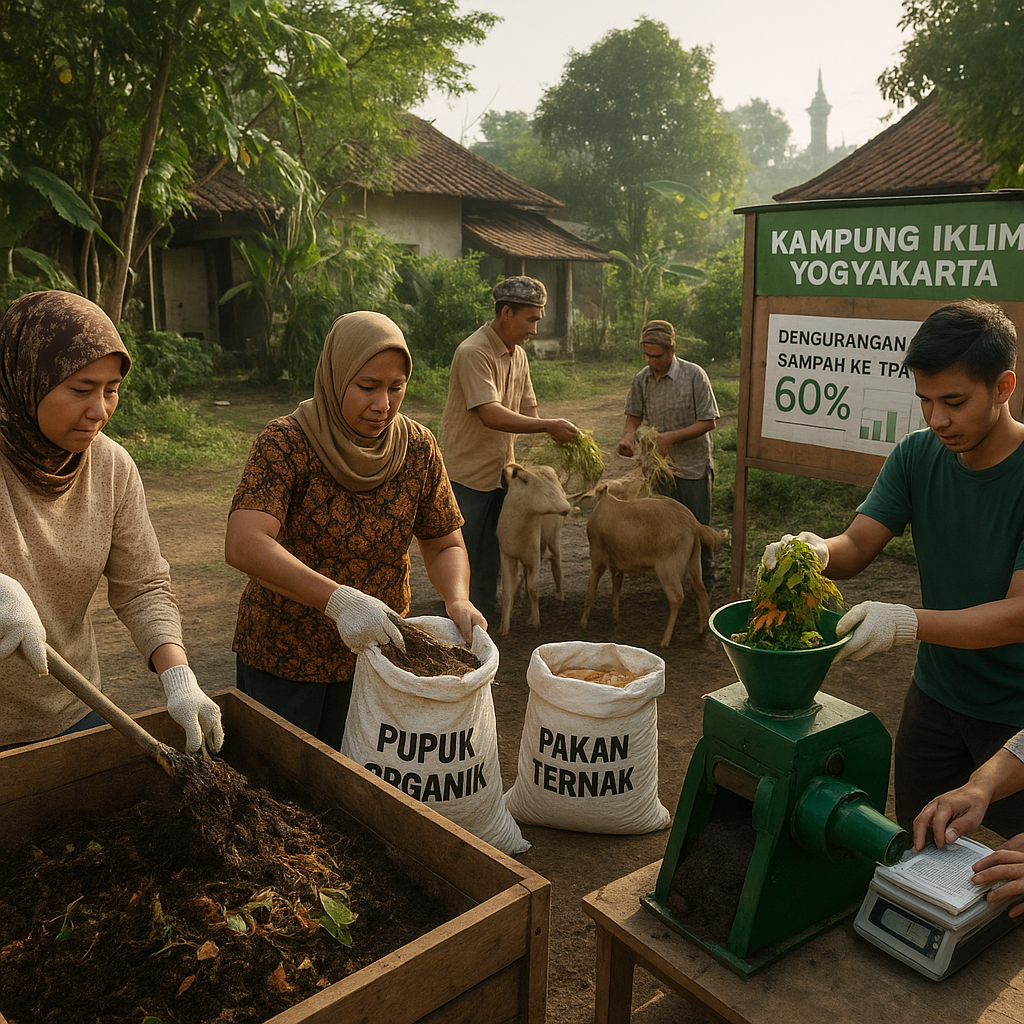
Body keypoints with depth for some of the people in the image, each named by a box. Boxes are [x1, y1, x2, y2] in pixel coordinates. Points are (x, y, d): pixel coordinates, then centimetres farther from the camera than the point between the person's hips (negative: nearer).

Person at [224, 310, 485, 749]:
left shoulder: (418, 448, -6)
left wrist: (457, 600, -19)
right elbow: (243, 545, -30)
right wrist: (338, 600, -41)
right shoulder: (286, 442, -18)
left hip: (372, 651, 3)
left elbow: (444, 546, 2)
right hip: (282, 653, -3)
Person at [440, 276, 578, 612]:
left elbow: (528, 411, 8)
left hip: (501, 470, 8)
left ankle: (486, 609, 29)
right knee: (463, 552, 2)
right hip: (469, 471, -8)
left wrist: (560, 437, -10)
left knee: (492, 550, 16)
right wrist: (549, 426, -28)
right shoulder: (473, 353, -21)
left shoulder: (518, 355, 8)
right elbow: (491, 416, -30)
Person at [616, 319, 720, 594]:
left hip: (693, 466, -4)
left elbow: (708, 422, -13)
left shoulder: (694, 375, -14)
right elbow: (634, 416, 7)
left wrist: (672, 437, -24)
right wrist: (628, 437, -15)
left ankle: (705, 584, 24)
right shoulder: (641, 379, -2)